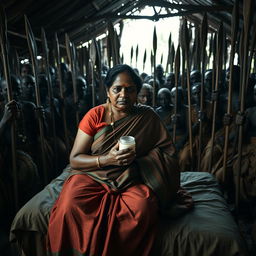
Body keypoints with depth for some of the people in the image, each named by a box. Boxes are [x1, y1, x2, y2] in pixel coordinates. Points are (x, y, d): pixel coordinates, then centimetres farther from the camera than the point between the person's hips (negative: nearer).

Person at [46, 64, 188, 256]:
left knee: (142, 209, -31)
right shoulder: (95, 116, -1)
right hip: (93, 176, 0)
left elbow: (167, 151, 2)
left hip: (131, 180, 1)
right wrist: (107, 159, -20)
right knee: (70, 206, -30)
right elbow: (75, 159, -3)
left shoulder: (148, 117, 2)